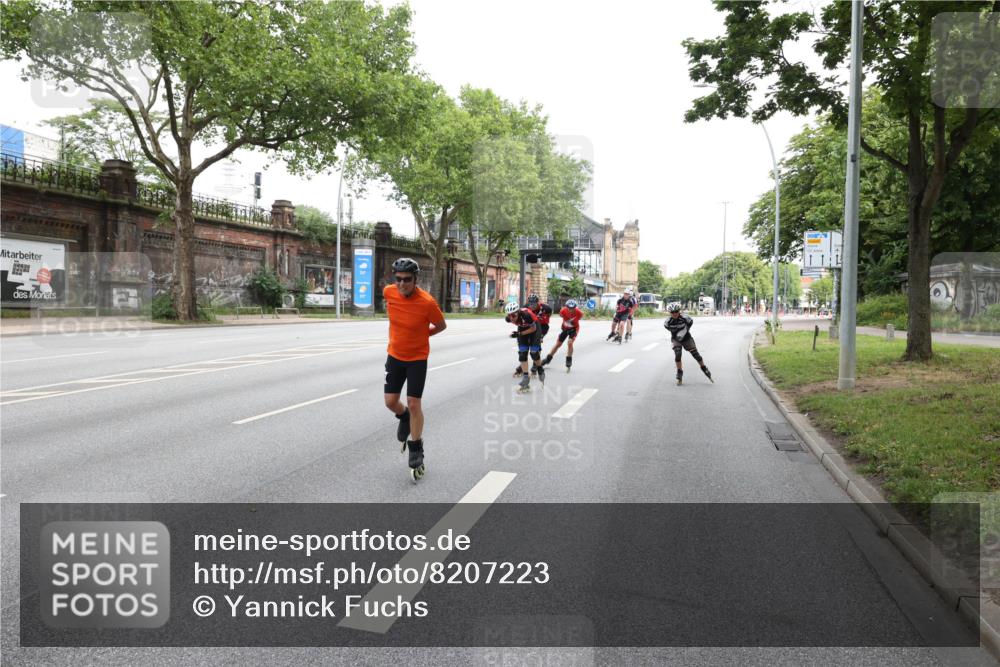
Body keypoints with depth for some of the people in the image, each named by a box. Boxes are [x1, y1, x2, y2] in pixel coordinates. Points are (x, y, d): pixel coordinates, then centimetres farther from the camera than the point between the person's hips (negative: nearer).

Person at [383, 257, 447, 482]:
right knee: (390, 401, 5)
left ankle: (416, 452, 12)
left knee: (413, 404, -4)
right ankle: (404, 418, 41)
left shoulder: (427, 302, -24)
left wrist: (420, 335, -1)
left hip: (417, 358, -4)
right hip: (395, 355, 4)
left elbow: (441, 326, -6)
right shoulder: (389, 292, -12)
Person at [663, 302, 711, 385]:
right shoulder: (668, 321, -21)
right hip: (676, 339, 0)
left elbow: (691, 322, -2)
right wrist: (675, 332, -2)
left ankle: (704, 368, 22)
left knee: (695, 354, 0)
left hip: (686, 338, 0)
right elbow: (666, 326, 2)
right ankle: (679, 373, -5)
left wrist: (685, 330, -9)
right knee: (677, 354, -19)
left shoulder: (685, 318, -23)